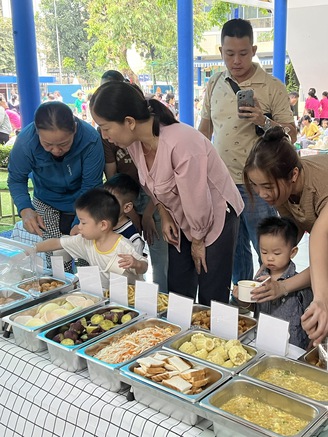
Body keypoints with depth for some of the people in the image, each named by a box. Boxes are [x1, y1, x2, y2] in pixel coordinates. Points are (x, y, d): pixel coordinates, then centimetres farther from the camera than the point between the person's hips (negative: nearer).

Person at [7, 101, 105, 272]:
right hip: (47, 204, 1)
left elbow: (91, 186, -24)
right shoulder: (25, 140, -28)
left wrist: (80, 223, -35)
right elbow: (16, 179, -14)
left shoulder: (90, 138, -31)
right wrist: (25, 210, -32)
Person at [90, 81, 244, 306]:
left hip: (216, 217, -7)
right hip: (181, 220, 7)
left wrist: (198, 241, -12)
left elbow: (196, 201, -26)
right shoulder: (134, 141, -11)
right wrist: (165, 216, -2)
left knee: (211, 298, 0)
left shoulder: (181, 143, -35)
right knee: (178, 292, 10)